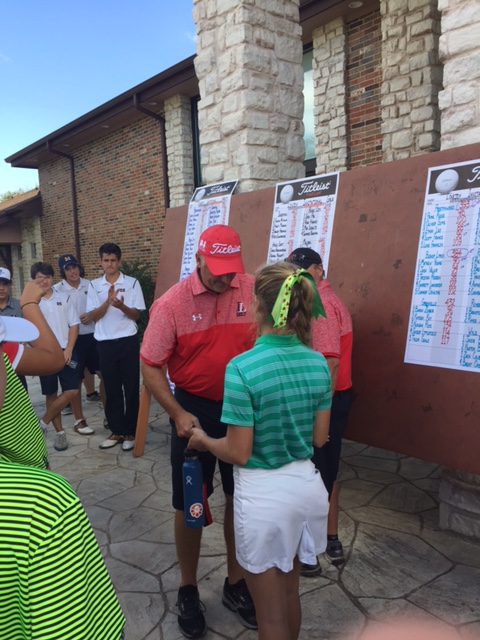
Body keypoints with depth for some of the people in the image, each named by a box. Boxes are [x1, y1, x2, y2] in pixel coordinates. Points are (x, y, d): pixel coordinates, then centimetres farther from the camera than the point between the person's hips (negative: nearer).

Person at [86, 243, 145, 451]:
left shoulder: (132, 283, -1)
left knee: (131, 388, 3)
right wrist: (108, 301, -18)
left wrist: (121, 306, -22)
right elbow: (92, 316, -1)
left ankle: (130, 432, 15)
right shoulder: (94, 285, 5)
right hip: (105, 343, 2)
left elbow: (136, 315, -2)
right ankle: (116, 431, 21)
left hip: (128, 341, -2)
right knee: (111, 389, 9)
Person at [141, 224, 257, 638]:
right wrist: (178, 414, -16)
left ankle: (235, 582, 40)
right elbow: (151, 365, -9)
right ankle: (188, 589, 36)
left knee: (240, 499, 17)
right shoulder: (172, 302, -14)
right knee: (190, 504, 12)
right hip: (195, 410, -2)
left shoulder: (255, 291, -9)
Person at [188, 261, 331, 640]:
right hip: (307, 484, 6)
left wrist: (202, 440, 2)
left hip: (264, 493, -5)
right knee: (289, 595, 29)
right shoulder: (319, 363, -5)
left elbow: (238, 453, -17)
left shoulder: (242, 367, -23)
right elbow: (319, 438, 4)